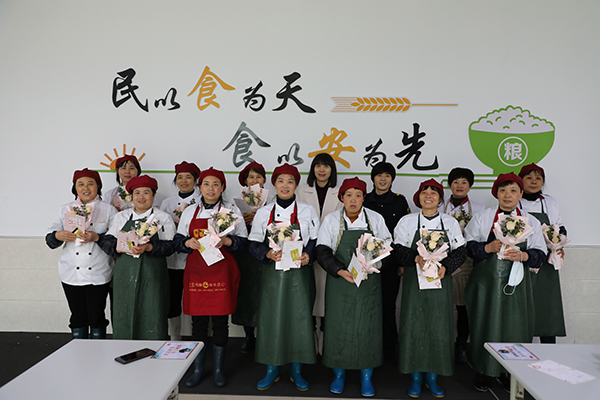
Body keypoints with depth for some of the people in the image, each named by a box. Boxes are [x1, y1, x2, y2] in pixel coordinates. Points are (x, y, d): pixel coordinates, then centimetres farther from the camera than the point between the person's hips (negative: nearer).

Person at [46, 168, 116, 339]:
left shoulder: (108, 210, 2)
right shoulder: (65, 210, 9)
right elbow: (49, 240, 8)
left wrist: (97, 237, -19)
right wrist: (58, 236, -14)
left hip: (98, 274, -2)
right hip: (71, 274, 2)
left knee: (96, 316, 3)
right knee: (78, 316, 9)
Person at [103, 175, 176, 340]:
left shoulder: (163, 218, 5)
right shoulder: (121, 217, 15)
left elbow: (169, 246, -4)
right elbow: (108, 242, 8)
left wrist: (148, 247, -20)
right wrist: (120, 248, -12)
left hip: (152, 276, -3)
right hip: (125, 275, 3)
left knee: (152, 319, -3)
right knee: (123, 317, 5)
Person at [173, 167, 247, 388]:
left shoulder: (232, 210, 4)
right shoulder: (189, 212, 11)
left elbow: (243, 241, 4)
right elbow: (177, 240, 12)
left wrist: (226, 241, -14)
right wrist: (189, 242, -9)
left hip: (222, 271, -2)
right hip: (196, 271, 2)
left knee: (220, 320, 3)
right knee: (198, 320, 7)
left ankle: (218, 369, 19)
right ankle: (198, 369, 24)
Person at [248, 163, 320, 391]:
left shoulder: (307, 211, 3)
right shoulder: (264, 213, 4)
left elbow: (316, 242, 4)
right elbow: (253, 244, 4)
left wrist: (308, 256, -14)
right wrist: (267, 253, -14)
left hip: (299, 273, 0)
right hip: (273, 273, 1)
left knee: (299, 319, 3)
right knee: (271, 319, 4)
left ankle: (297, 371, 22)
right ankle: (272, 370, 23)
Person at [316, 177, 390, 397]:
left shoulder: (375, 218, 3)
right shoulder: (331, 219, 0)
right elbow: (323, 251, -5)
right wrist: (340, 271, -18)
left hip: (369, 282, 1)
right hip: (340, 281, -1)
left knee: (368, 326, 3)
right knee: (339, 325, 3)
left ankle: (366, 377, 20)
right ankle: (339, 373, 23)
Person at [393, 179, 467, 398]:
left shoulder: (450, 222, 7)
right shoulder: (407, 221, 3)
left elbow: (460, 252, 4)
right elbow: (398, 251, -2)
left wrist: (446, 267, -13)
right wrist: (415, 257, -20)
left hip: (440, 281, 1)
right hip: (414, 280, -1)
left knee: (439, 326, 4)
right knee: (413, 325, 0)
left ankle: (432, 377, 21)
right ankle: (415, 377, 16)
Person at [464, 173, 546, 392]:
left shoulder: (531, 222, 8)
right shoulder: (482, 217, 3)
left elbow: (540, 254, 6)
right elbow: (468, 246, -2)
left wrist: (522, 255, -14)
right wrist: (490, 247, -17)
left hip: (515, 284, 2)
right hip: (486, 283, -2)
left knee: (513, 327, 4)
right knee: (484, 325, 3)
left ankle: (506, 372, 23)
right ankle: (482, 371, 19)